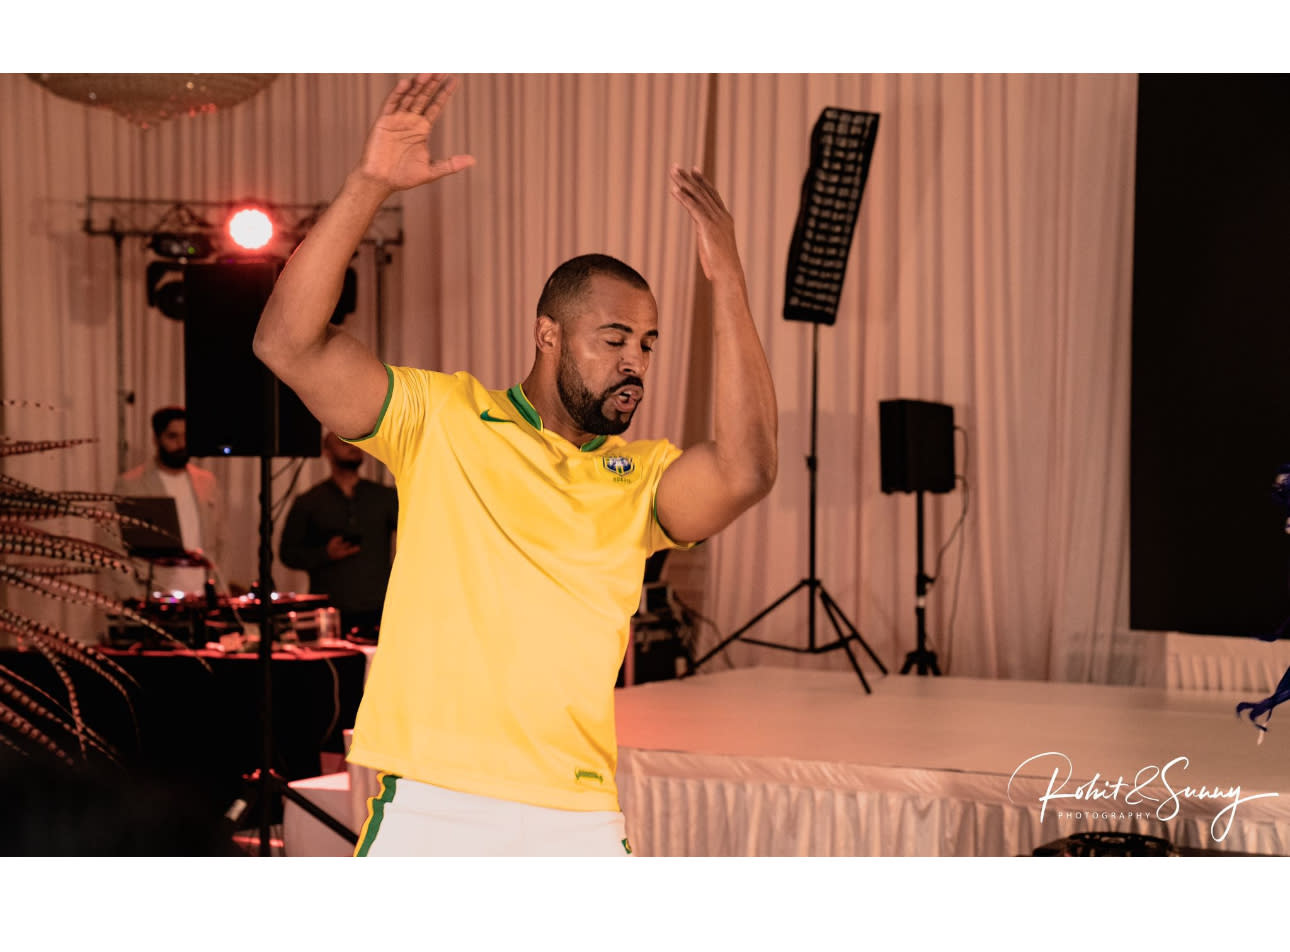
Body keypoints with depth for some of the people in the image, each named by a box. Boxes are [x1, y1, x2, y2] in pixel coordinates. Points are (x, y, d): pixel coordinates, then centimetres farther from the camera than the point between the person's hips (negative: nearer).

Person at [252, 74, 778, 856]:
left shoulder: (641, 479, 8)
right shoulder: (445, 420, 4)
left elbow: (745, 472, -13)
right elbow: (290, 344, -5)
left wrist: (727, 282, -15)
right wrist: (369, 186, -14)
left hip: (577, 819, 2)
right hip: (430, 810, -2)